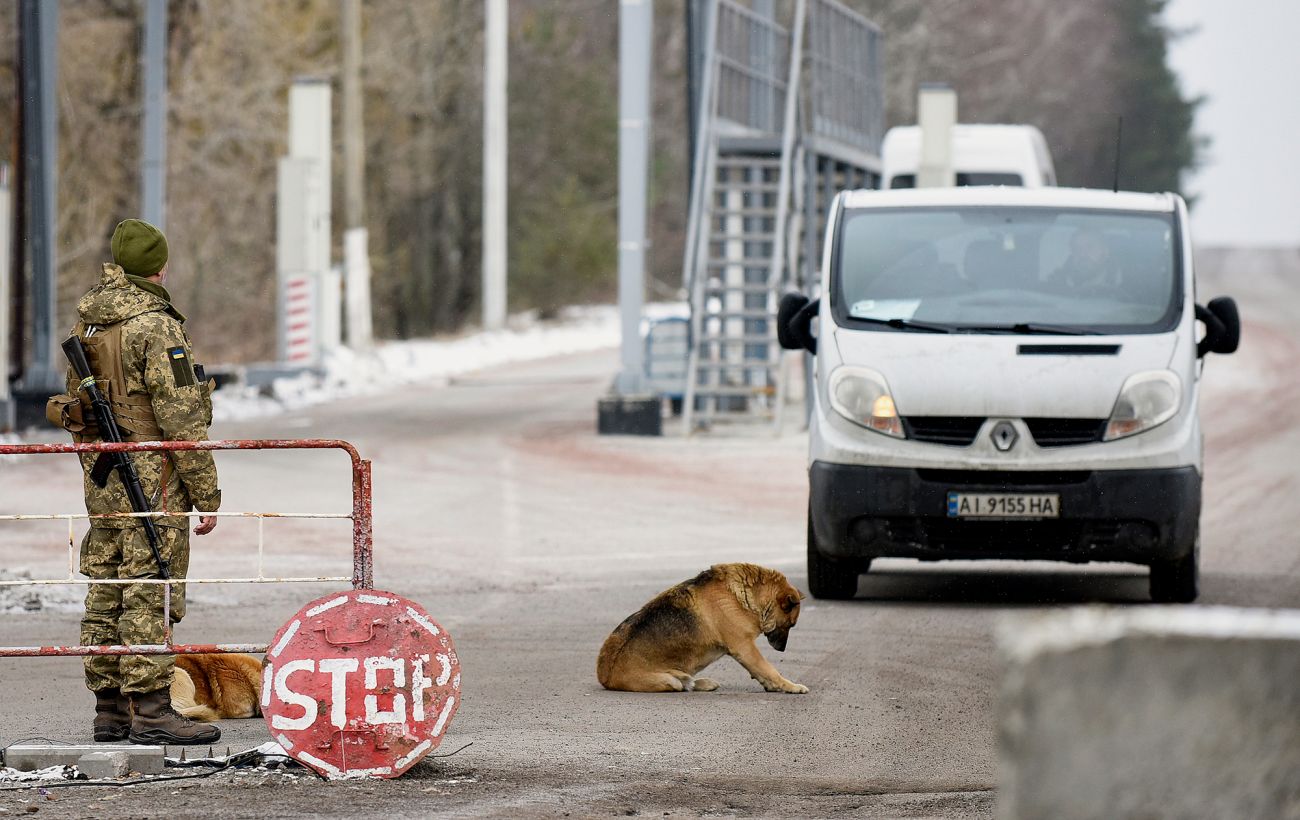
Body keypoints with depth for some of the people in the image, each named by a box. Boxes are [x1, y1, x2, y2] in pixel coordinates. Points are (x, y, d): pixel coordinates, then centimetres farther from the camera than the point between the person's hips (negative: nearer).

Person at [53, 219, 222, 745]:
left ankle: (109, 709, 15)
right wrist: (206, 494, -11)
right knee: (150, 595, -7)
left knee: (106, 593, 11)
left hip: (100, 479, 8)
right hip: (152, 478, -8)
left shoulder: (86, 322, 11)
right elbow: (182, 419, -16)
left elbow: (75, 402, 18)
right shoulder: (155, 325, -14)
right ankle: (151, 710, -8)